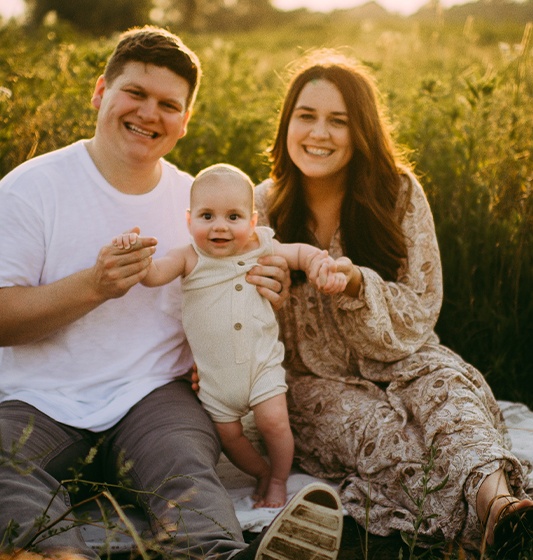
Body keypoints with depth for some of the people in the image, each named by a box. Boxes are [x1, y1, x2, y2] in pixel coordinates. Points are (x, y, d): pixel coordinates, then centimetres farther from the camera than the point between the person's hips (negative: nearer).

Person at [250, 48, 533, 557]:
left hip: (395, 363, 1)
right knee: (377, 427, -33)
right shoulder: (263, 207, -2)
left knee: (443, 382, -34)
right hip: (311, 379, 0)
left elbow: (421, 312, -6)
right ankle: (487, 516, -52)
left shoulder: (399, 194, -4)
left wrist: (358, 286, -26)